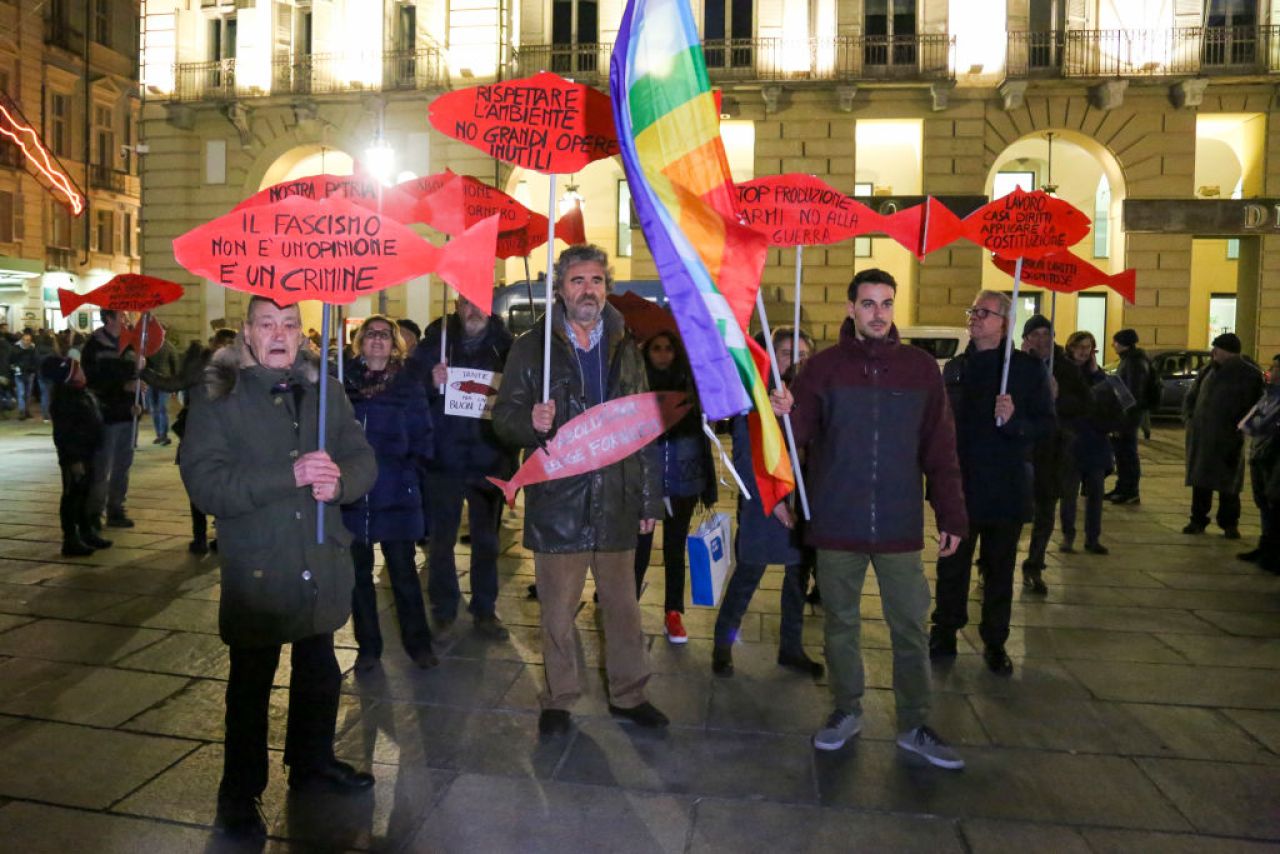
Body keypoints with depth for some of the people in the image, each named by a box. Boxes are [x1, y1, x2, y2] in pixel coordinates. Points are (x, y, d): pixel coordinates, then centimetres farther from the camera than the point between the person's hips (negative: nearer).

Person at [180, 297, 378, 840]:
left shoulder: (323, 389, 4)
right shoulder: (216, 396, -9)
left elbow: (363, 459, 2)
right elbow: (204, 483, -19)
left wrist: (338, 481, -21)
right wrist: (291, 475, -29)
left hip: (321, 567, 4)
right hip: (255, 571, -4)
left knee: (319, 674, 21)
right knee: (251, 687, 11)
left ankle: (312, 762, 43)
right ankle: (239, 795, 31)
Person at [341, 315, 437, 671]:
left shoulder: (408, 381, 3)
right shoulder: (346, 380, 6)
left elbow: (421, 434, 2)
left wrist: (411, 471, -8)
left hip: (396, 495, -2)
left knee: (403, 572, 4)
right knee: (359, 572, 10)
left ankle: (418, 642, 19)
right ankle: (367, 646, 24)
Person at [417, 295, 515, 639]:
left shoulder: (505, 344, 0)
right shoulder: (436, 340, 0)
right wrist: (431, 383, -19)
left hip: (489, 457, 0)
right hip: (444, 456, 0)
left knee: (486, 540, 12)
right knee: (441, 539, 9)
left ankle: (485, 610, 26)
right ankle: (442, 611, 25)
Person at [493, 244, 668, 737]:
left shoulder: (624, 349, 12)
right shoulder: (533, 347, 1)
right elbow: (504, 418, 0)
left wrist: (650, 497, 11)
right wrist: (531, 423, -23)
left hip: (617, 502, 3)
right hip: (558, 501, -2)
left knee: (624, 607, 11)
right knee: (558, 612, 8)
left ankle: (628, 695, 28)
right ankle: (558, 701, 26)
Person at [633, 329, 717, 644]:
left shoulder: (689, 385, 3)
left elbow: (701, 436, 5)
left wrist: (709, 486, 4)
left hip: (684, 482, 2)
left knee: (676, 547, 13)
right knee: (639, 547, 1)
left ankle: (674, 613, 24)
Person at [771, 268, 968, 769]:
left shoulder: (920, 367, 3)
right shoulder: (824, 366, 1)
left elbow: (940, 450, 4)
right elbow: (800, 434, -5)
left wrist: (951, 516, 1)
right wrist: (786, 413, -27)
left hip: (900, 524, 0)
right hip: (837, 523, 0)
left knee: (910, 628, 7)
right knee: (840, 622, 12)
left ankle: (914, 726, 22)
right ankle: (847, 711, 30)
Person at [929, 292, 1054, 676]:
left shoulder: (1028, 367, -3)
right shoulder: (955, 367, 8)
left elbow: (1046, 425, -5)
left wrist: (1014, 421, -24)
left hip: (1005, 488, -3)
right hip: (959, 486, 3)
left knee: (999, 571, 8)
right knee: (951, 565, 9)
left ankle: (995, 644, 22)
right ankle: (944, 634, 23)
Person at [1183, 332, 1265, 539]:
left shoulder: (1250, 375, -3)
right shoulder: (1210, 369, 9)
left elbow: (1254, 406, -3)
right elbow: (1192, 395, 17)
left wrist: (1240, 428, -12)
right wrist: (1189, 416, 4)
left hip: (1228, 438, -4)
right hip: (1200, 435, 4)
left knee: (1228, 484, 3)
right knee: (1200, 480, 9)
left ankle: (1229, 524, 15)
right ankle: (1198, 520, 18)